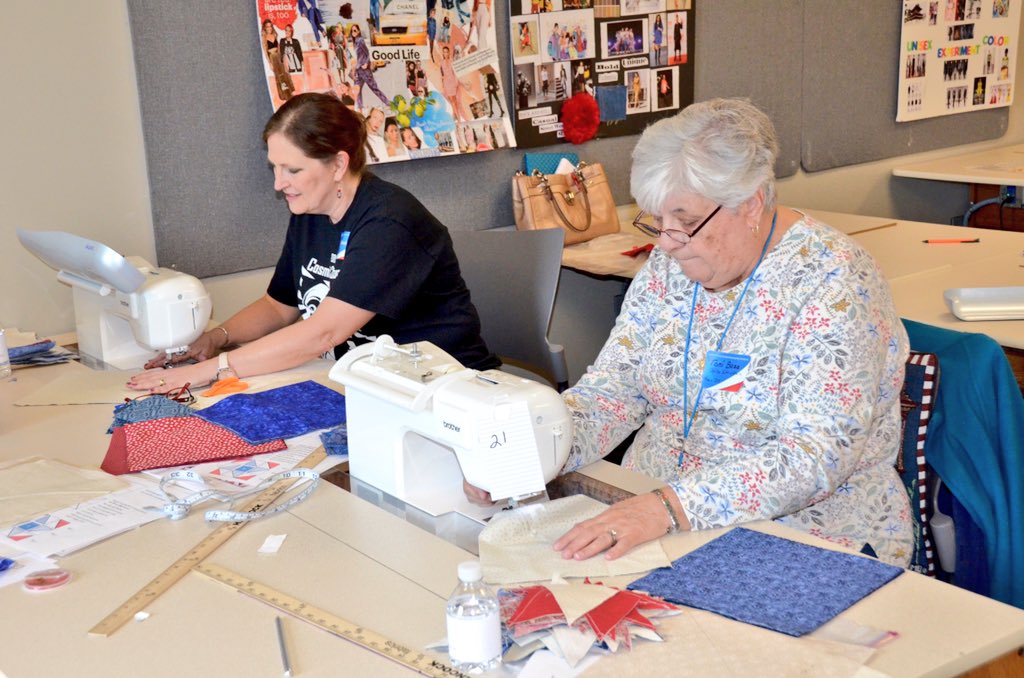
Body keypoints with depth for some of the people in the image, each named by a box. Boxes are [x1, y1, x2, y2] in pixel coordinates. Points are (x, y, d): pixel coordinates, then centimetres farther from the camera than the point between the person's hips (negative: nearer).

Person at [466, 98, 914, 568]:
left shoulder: (834, 282, -16)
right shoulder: (670, 265, 4)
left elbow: (816, 453, -24)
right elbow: (615, 385, 3)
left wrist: (672, 507, -35)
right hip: (652, 506, 6)